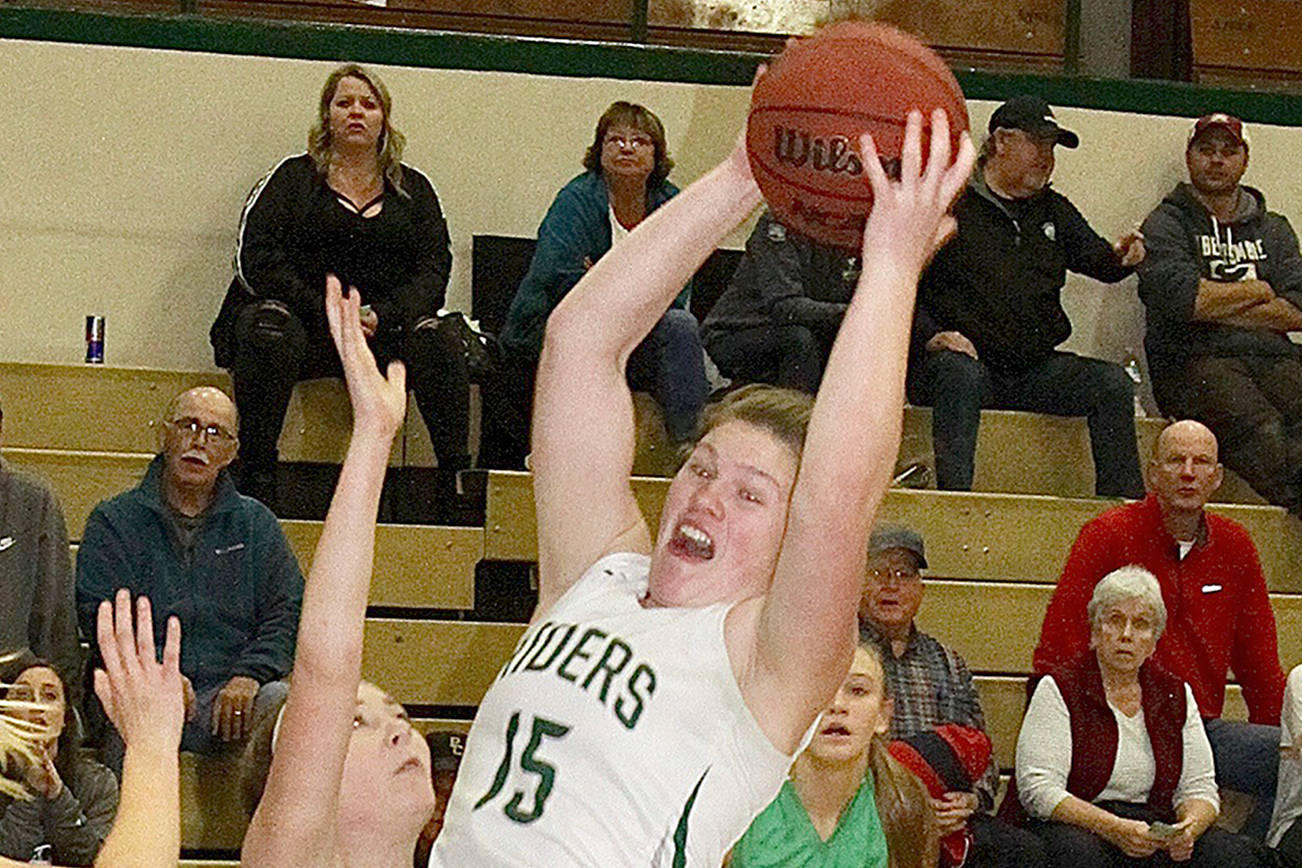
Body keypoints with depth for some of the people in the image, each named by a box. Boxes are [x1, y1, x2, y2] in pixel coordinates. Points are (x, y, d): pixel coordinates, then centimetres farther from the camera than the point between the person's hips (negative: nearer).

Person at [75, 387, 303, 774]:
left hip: (229, 695, 2)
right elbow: (101, 615, -1)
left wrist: (249, 675, -11)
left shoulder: (256, 523, 19)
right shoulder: (113, 522, 12)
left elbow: (289, 611, 9)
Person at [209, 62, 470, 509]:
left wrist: (382, 316, -14)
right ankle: (255, 476, -33)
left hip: (383, 327, 2)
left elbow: (434, 267, 5)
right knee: (270, 326, -34)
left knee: (437, 336, -27)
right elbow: (256, 258, -4)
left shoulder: (414, 188, 15)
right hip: (304, 321, -2)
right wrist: (326, 316, -15)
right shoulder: (293, 178, 8)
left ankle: (458, 476, -25)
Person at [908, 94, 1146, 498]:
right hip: (963, 357, -5)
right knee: (959, 375, -38)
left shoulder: (1055, 212, 22)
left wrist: (1120, 258, -12)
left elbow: (1096, 260, 14)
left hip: (1032, 370, 5)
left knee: (1114, 384, -14)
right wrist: (930, 336, -17)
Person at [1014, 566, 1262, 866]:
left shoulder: (1177, 695, 15)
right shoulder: (1059, 691, 1)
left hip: (1157, 832, 4)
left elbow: (1199, 788, 12)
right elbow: (1037, 789, -10)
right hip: (1079, 827, -4)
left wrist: (1189, 828, -13)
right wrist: (1114, 829, -22)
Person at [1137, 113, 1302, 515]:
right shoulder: (1166, 224, 13)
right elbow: (1180, 299, -7)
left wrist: (1215, 308, 1)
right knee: (1259, 429, -36)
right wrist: (1258, 291, 7)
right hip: (1193, 361, -3)